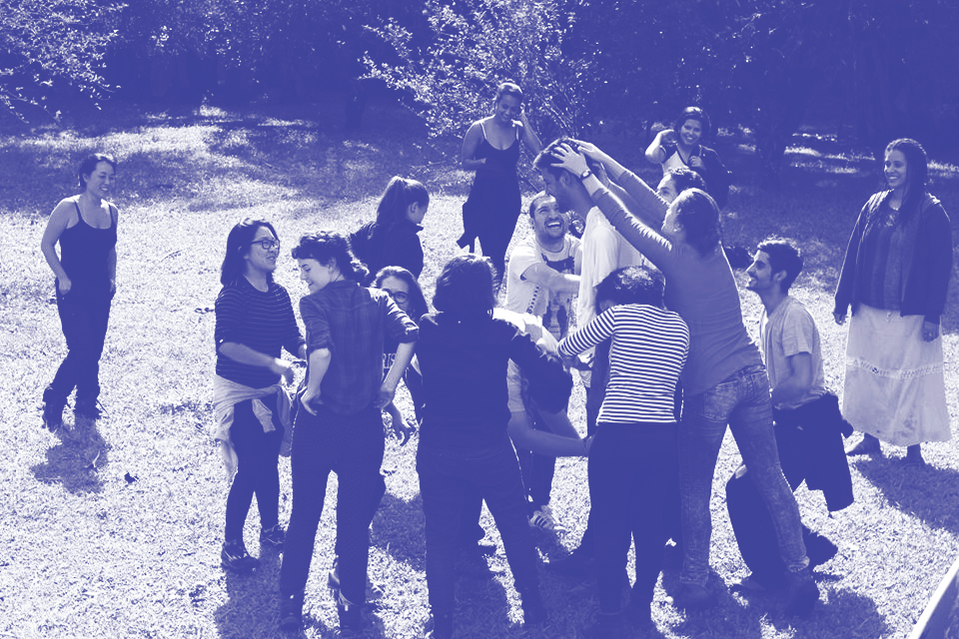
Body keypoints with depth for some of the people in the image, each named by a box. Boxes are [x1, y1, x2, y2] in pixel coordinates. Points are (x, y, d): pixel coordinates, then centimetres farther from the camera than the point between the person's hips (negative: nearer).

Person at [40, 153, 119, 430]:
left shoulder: (112, 211, 5)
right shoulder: (68, 208, -13)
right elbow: (47, 245, -7)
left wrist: (111, 278, 8)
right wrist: (63, 278, -11)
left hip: (100, 293, 6)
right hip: (73, 292, -6)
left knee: (94, 351, 11)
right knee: (81, 350, -10)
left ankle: (86, 402, 28)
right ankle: (54, 400, 11)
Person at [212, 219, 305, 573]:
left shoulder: (279, 294, 3)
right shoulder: (233, 294, -17)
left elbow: (293, 339, 5)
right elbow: (226, 342, -28)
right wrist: (273, 363, -33)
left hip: (270, 391, 6)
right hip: (237, 391, -6)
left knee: (269, 462, 16)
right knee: (249, 468, -6)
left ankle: (271, 529, 36)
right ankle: (231, 544, 10)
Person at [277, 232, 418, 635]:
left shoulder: (314, 302, -8)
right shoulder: (377, 299, 4)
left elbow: (321, 349, -26)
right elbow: (409, 334, -12)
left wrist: (312, 389, -11)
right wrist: (388, 386, -6)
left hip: (319, 420, -2)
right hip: (366, 422, 3)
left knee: (304, 514, 13)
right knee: (356, 517, 13)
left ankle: (291, 602, 20)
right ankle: (351, 604, 17)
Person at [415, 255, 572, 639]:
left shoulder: (427, 329, -6)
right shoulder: (502, 331, -11)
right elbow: (550, 376, -15)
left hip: (437, 452, 1)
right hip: (491, 452, -1)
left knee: (440, 538, 12)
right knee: (515, 528, 19)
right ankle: (532, 607, 31)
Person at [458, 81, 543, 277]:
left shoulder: (518, 129, 2)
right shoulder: (479, 128, -6)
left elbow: (539, 151, -14)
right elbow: (465, 163, -2)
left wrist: (524, 120, -12)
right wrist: (484, 162, -22)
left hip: (509, 199, 3)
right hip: (483, 198, -3)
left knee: (500, 252, 11)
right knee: (491, 253, -10)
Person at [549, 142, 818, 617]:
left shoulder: (673, 258, -11)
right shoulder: (714, 249, 6)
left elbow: (623, 218, -1)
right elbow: (652, 203, 13)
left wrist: (585, 174, 9)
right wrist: (606, 163, 17)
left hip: (709, 388, -6)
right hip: (751, 376, 6)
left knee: (694, 489, 9)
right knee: (770, 478, 12)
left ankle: (695, 584, 18)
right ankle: (800, 573, 15)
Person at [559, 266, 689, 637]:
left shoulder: (621, 315, -1)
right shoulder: (679, 326, 12)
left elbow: (566, 349, 8)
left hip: (617, 436, -4)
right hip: (663, 437, 4)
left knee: (610, 526, 7)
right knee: (652, 523, 16)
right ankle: (643, 605, 27)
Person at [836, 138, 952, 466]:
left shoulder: (931, 212, -9)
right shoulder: (874, 205, 5)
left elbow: (941, 264, -10)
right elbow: (853, 254, 8)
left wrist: (932, 315, -14)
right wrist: (842, 299, 7)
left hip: (909, 317, -5)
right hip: (869, 313, 5)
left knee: (911, 380, 3)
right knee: (866, 374, 11)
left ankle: (913, 448, 15)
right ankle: (870, 438, 26)